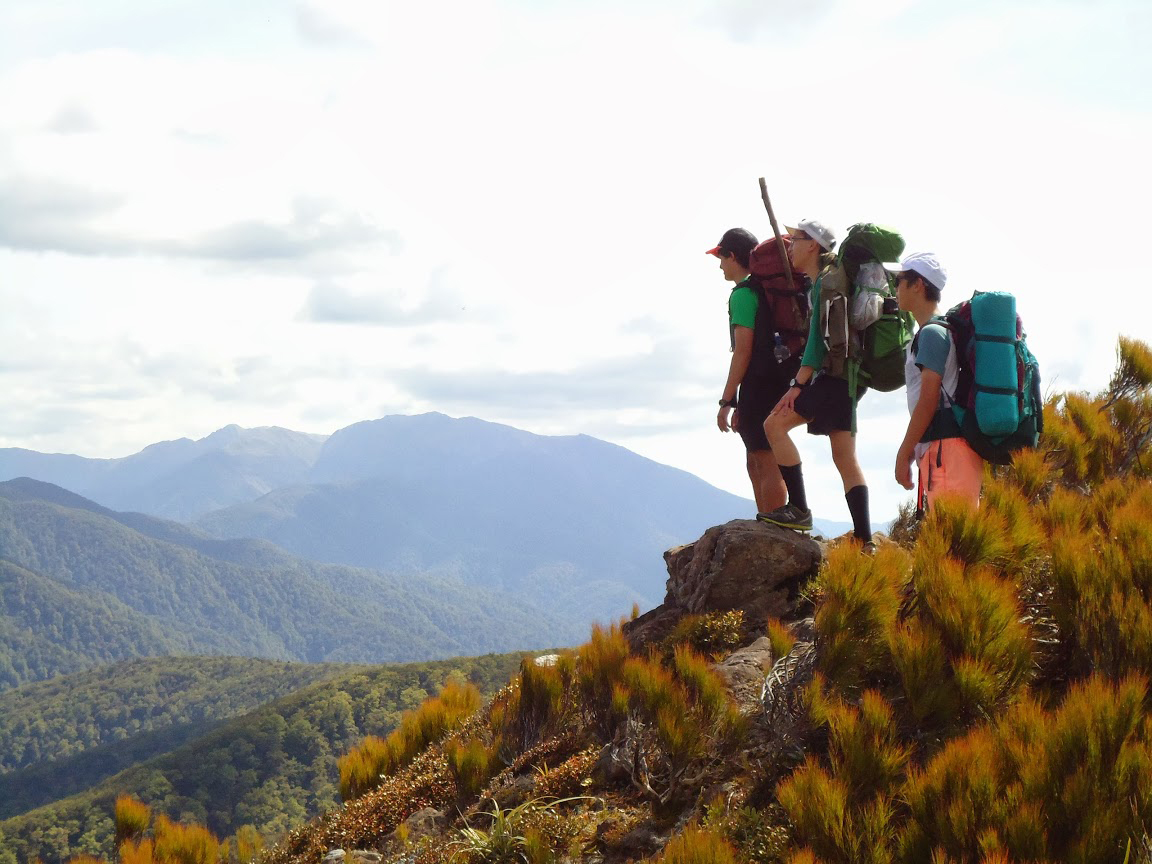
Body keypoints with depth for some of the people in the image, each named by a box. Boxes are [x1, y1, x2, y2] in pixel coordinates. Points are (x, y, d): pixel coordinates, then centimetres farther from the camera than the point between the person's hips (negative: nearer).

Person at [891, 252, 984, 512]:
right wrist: (913, 450, 22)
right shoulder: (942, 330, 22)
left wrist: (903, 454, -11)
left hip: (945, 448, -10)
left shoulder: (932, 333, -9)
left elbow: (928, 401, -14)